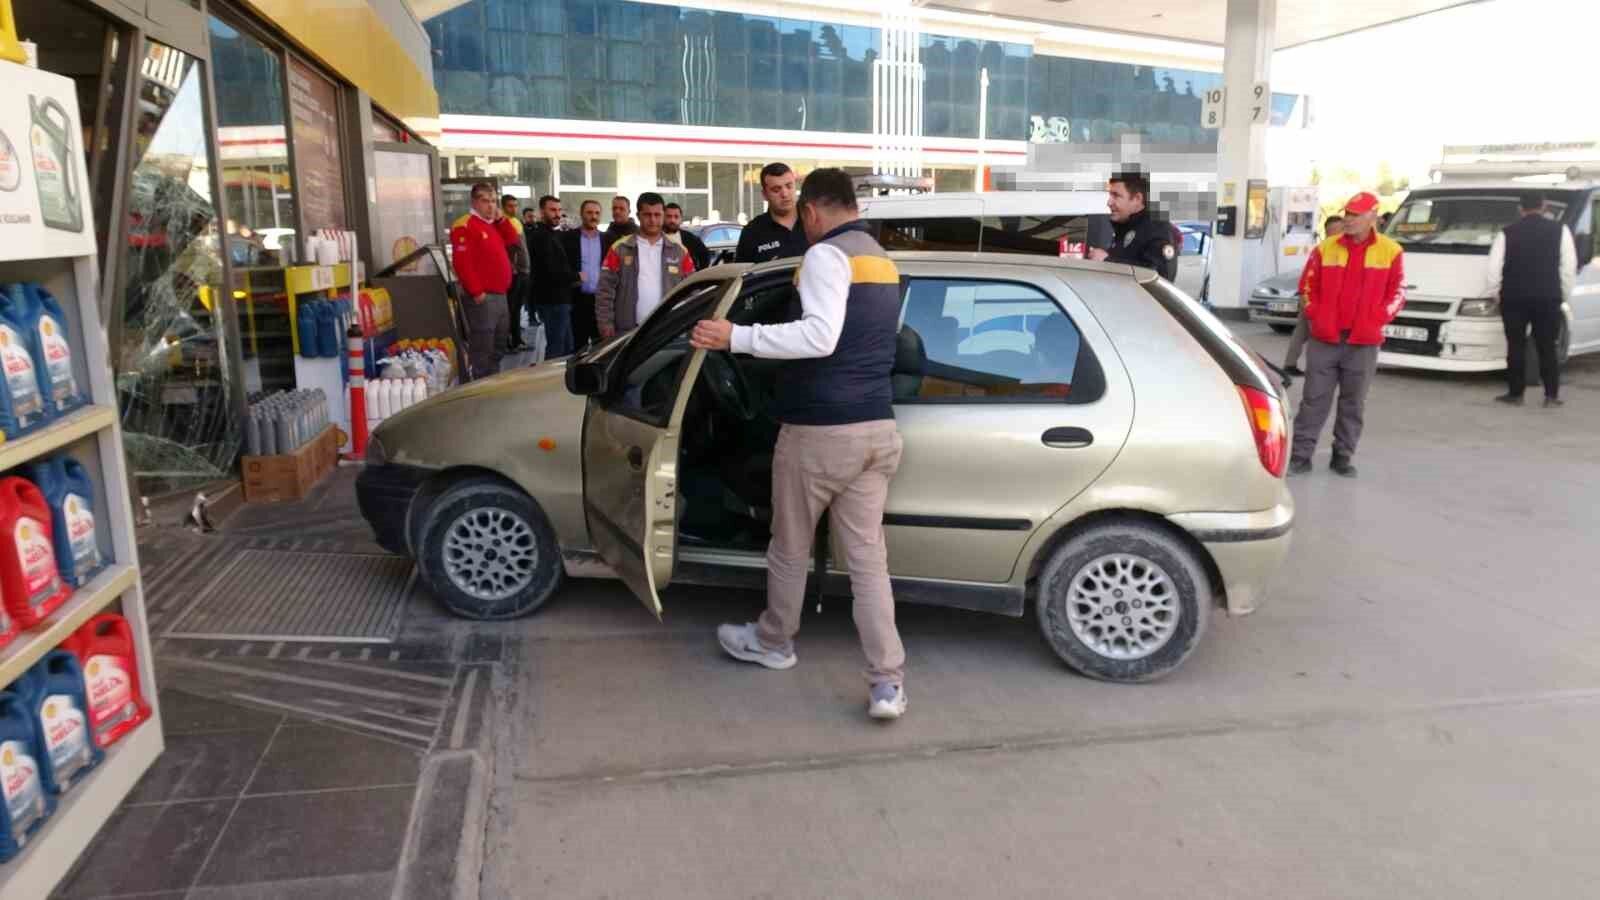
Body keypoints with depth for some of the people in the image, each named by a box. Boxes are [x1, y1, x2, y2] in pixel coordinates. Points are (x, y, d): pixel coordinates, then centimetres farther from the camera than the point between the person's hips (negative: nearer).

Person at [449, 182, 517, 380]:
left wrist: (501, 219, 5)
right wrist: (476, 292, -20)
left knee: (497, 346, 17)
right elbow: (462, 262, -19)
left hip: (500, 295, 10)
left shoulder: (495, 224, 19)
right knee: (481, 349, -7)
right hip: (482, 297, -10)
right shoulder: (464, 226, -11)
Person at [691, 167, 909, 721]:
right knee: (868, 558, 6)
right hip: (876, 430, 8)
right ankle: (887, 683, 3)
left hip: (819, 431, -7)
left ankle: (773, 643, 34)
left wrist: (735, 337, -26)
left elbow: (820, 337, -27)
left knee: (790, 549, 14)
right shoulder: (883, 262, 17)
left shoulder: (826, 255, -12)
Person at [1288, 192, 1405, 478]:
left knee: (1353, 404, 7)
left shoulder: (1391, 251, 1)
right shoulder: (1325, 248, 5)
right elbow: (1309, 286, 11)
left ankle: (1343, 456, 18)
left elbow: (1397, 293, 4)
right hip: (1324, 339, 1)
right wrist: (1315, 316, -1)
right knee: (1314, 399, 1)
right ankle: (1301, 455, 6)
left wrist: (1377, 319, -8)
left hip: (1364, 342, 0)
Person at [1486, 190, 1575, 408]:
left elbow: (1494, 268, -1)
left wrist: (1494, 293, 12)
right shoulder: (1559, 230, 2)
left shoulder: (1507, 233, 1)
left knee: (1516, 346, 6)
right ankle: (1551, 396, 6)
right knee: (1547, 348, 6)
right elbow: (1569, 267, 0)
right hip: (1547, 298, 1)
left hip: (1514, 298, 0)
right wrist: (1563, 295, 10)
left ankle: (1515, 394, 8)